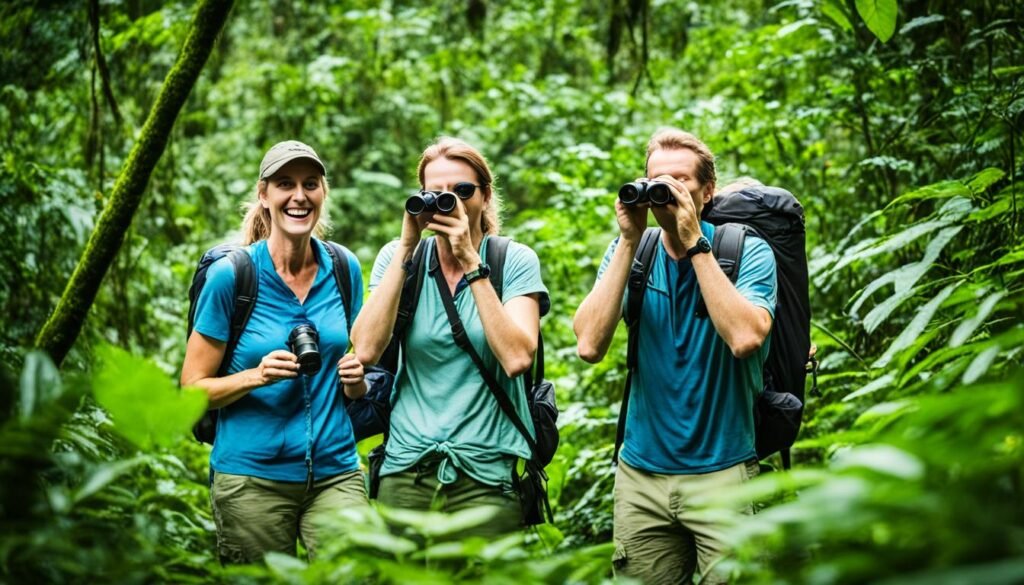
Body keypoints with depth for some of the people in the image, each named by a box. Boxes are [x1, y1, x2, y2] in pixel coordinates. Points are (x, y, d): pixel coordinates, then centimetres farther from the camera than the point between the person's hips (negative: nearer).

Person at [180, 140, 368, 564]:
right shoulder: (231, 276, -6)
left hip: (335, 470, 3)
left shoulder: (344, 269, 5)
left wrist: (356, 380, -4)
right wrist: (257, 376, -20)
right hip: (252, 477, -2)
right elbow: (192, 389, -3)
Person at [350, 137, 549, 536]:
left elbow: (517, 358, -17)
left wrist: (470, 261, -16)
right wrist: (405, 248, -11)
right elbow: (366, 350, -11)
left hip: (485, 476, -1)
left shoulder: (515, 260, -1)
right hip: (405, 469, 2)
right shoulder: (398, 257, 4)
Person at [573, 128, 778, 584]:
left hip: (722, 473, -3)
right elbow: (589, 345, -12)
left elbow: (746, 339, -25)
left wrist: (695, 242, -21)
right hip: (641, 474, 3)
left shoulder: (747, 252, -5)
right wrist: (628, 242, -14)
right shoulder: (632, 251, 4)